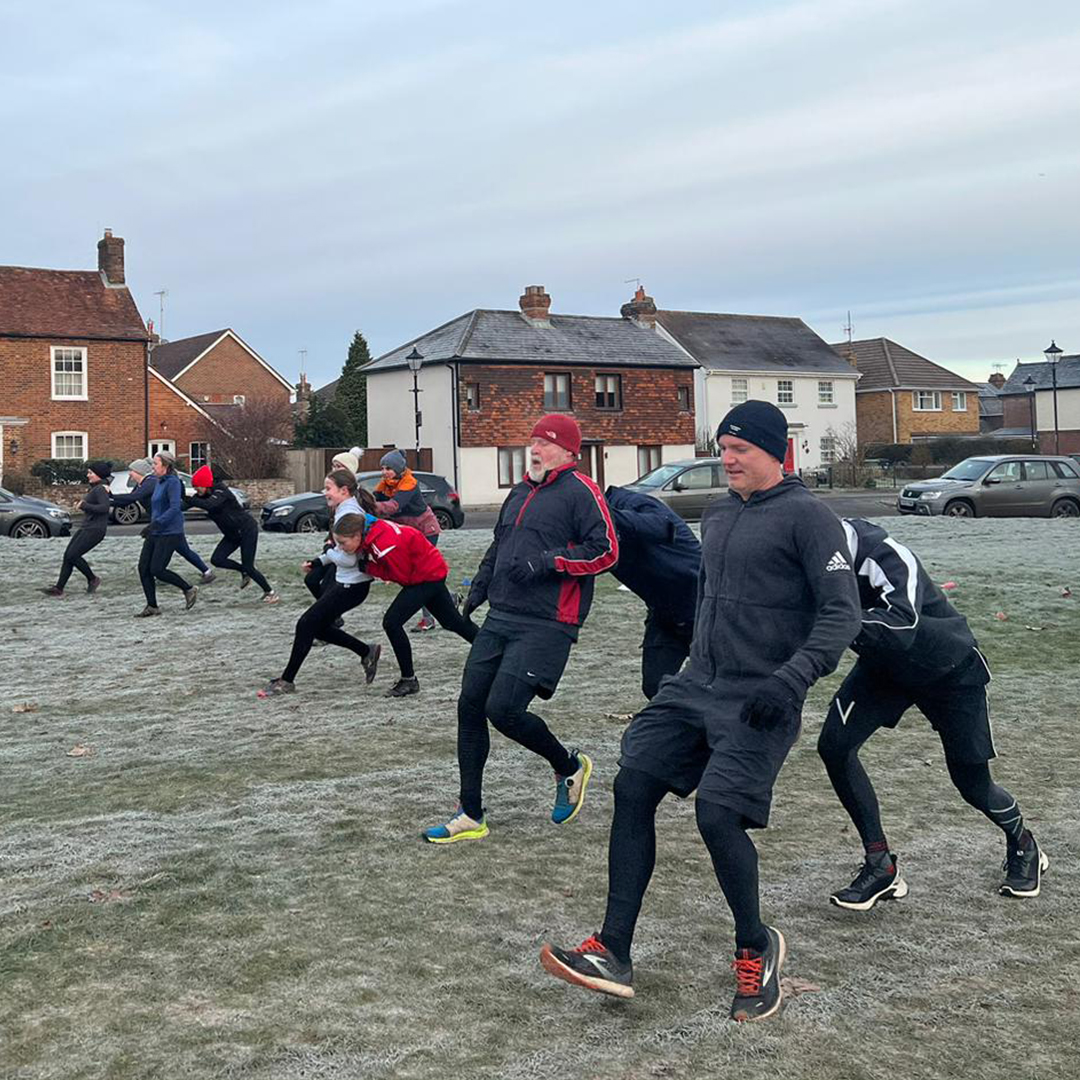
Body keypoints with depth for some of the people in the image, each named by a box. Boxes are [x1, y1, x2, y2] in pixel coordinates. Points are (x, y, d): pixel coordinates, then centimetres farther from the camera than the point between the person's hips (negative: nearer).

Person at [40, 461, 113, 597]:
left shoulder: (100, 489, -14)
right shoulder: (95, 488, 15)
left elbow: (104, 507, -26)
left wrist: (84, 505, -20)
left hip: (95, 530, -10)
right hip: (86, 528, 10)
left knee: (72, 555, -13)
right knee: (67, 555, 4)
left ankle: (93, 579, 6)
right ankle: (59, 588, 5)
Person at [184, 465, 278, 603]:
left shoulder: (221, 492, -24)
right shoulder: (203, 495, 0)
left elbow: (208, 504, -43)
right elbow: (185, 506, -7)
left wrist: (187, 499, -45)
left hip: (247, 530, -8)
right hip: (232, 534, 8)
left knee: (248, 566, -8)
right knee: (216, 559, -8)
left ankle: (270, 592, 11)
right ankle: (244, 571, 13)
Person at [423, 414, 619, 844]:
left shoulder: (580, 491, -7)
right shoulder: (519, 493, 19)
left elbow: (606, 550, -15)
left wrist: (547, 562, -21)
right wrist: (479, 588, 19)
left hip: (546, 626, -8)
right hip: (500, 619, 8)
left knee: (503, 709, -16)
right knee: (470, 705, 4)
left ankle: (569, 767, 14)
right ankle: (470, 816, 15)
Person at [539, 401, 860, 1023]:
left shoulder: (807, 515, -9)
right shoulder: (718, 516, 15)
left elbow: (843, 612, -15)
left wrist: (793, 677, -26)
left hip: (759, 700, -8)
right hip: (697, 685, 8)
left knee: (717, 813, -17)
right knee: (633, 785, -4)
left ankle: (757, 948, 11)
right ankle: (613, 953, 0)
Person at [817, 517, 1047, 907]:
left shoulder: (887, 558, -40)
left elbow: (900, 628, -53)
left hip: (949, 668, -5)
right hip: (885, 666, 5)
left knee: (973, 783, 6)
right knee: (833, 745, -17)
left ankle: (1022, 845, 41)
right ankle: (880, 865, -4)